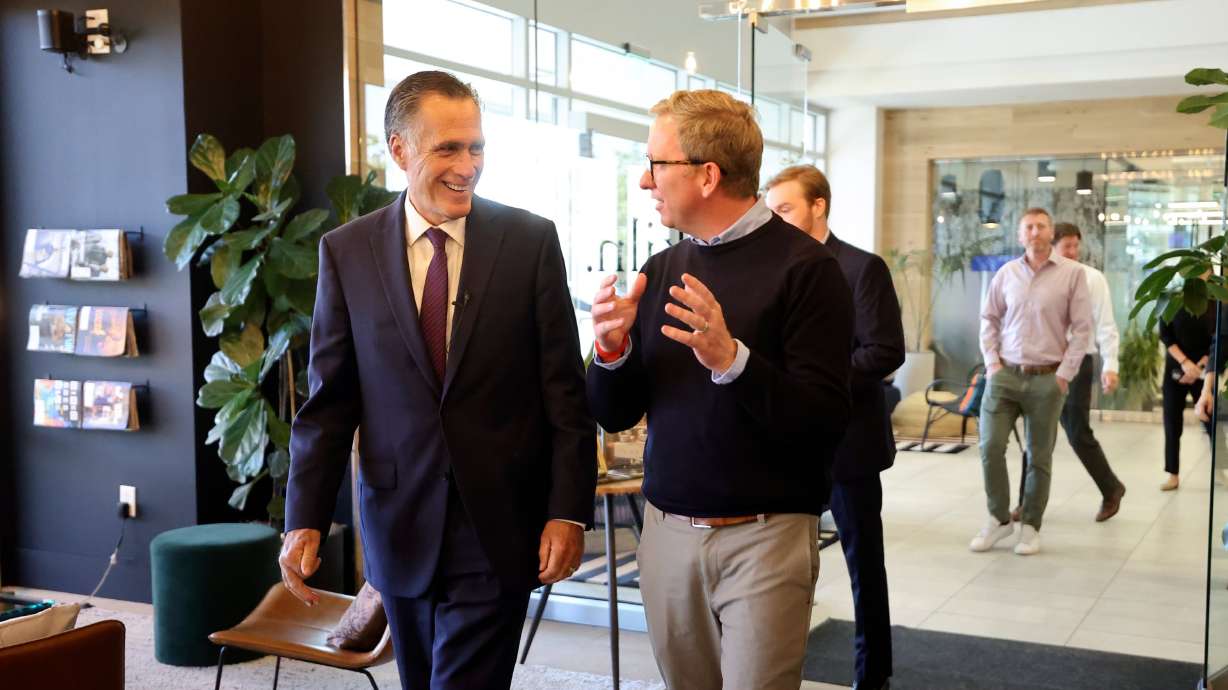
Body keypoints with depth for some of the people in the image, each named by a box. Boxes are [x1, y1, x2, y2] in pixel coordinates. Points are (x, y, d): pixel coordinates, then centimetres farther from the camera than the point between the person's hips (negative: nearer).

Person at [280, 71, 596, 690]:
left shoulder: (530, 240, -4)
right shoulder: (347, 251, 0)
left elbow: (564, 389, -3)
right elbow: (329, 400, 2)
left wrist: (569, 510, -8)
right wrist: (305, 519, -4)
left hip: (498, 526, -2)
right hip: (400, 524, 2)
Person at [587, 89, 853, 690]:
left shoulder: (804, 268, -10)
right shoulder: (662, 271, 6)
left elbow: (823, 423, -16)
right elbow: (614, 415, 7)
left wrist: (732, 359, -29)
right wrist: (612, 349, -12)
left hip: (764, 537, -5)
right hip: (666, 531, 5)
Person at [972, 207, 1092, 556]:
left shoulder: (1072, 273, -2)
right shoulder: (1006, 273, 5)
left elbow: (1081, 328, -2)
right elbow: (989, 319, 13)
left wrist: (1065, 374, -7)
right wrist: (991, 362, 2)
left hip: (1047, 379, -2)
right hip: (1004, 374, 2)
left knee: (1039, 456, 6)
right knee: (991, 446, -6)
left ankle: (1030, 526, 19)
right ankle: (999, 518, 12)